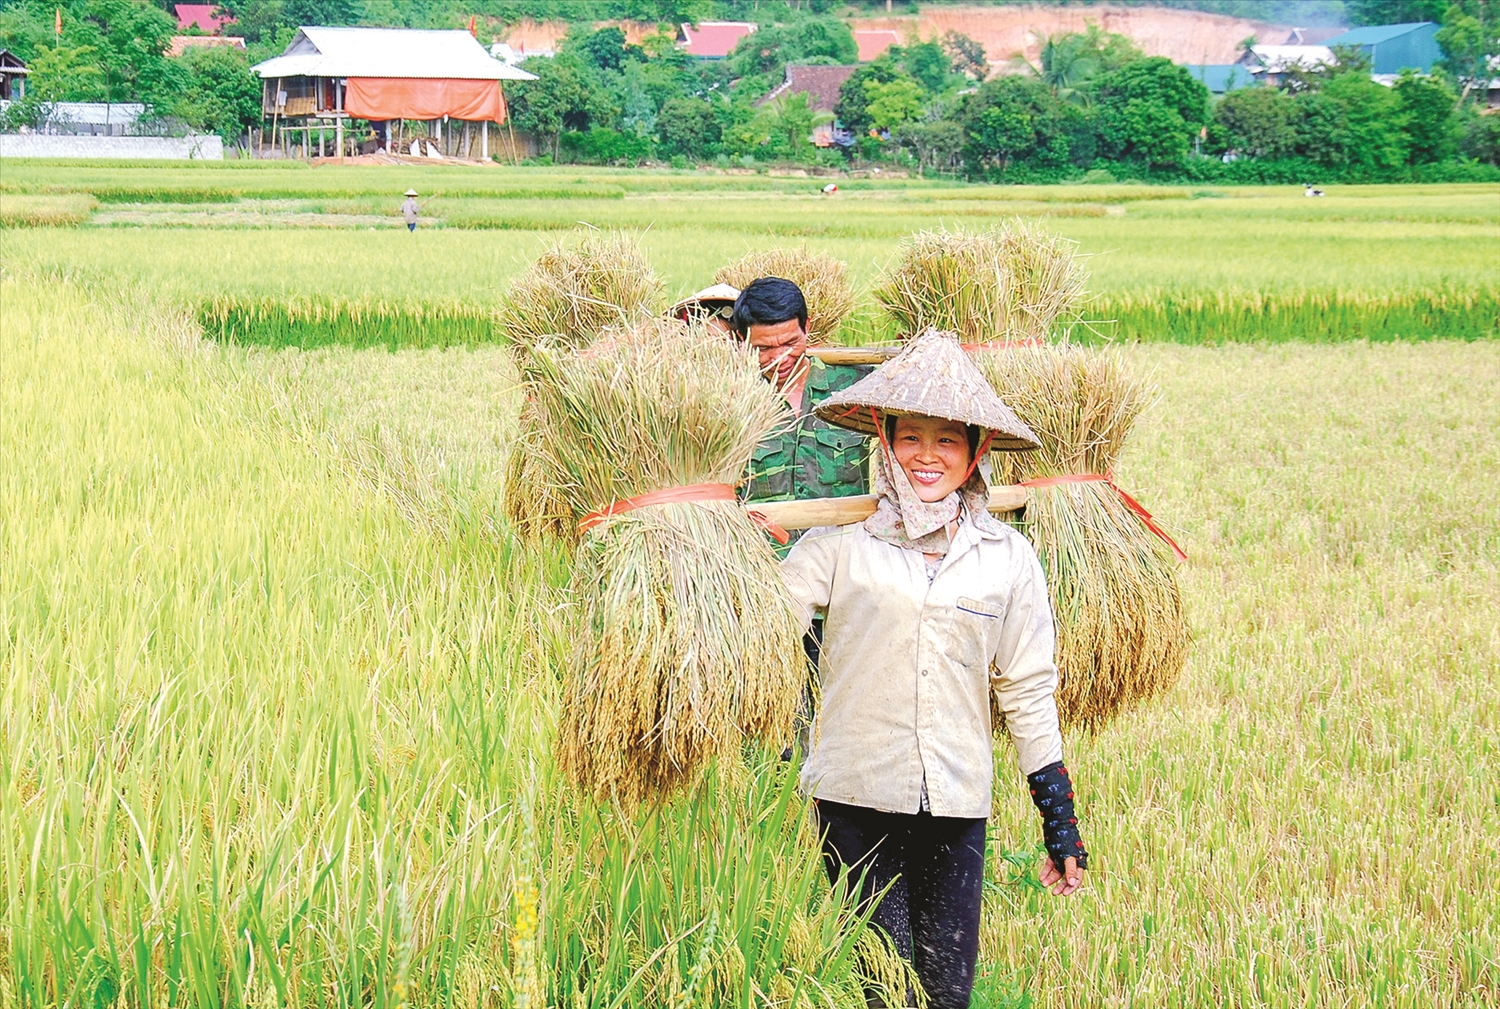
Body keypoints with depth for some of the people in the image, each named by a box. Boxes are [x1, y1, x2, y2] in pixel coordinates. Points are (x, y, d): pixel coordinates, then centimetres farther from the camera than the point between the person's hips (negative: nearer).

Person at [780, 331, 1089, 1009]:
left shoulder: (1007, 558, 6)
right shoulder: (840, 543, -1)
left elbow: (1027, 692, 10)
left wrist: (1059, 818, 9)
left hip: (957, 803, 2)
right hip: (856, 796, -2)